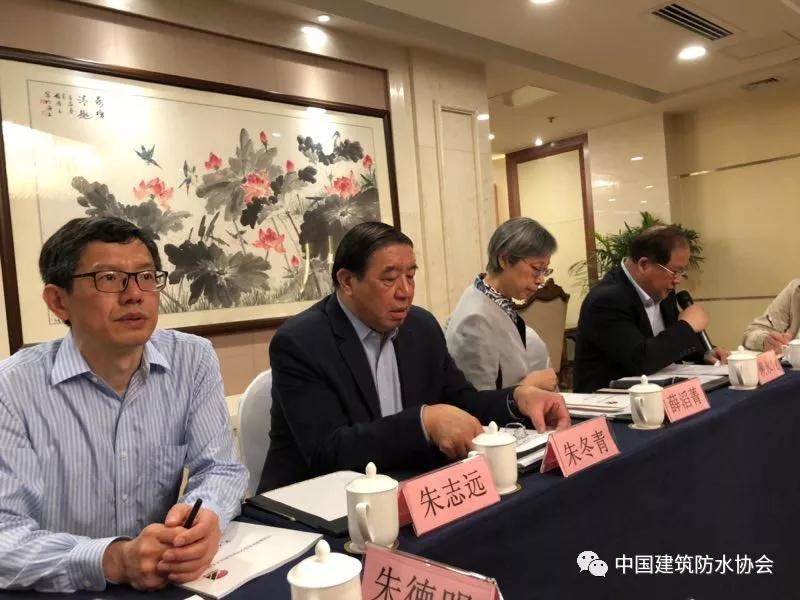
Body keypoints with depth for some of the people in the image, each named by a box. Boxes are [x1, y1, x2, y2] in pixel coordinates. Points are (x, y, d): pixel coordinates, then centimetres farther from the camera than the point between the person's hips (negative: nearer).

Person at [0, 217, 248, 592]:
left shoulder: (194, 360, -1)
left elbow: (219, 467, -1)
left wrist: (204, 516, -22)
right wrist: (113, 560, -31)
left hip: (176, 581, 4)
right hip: (66, 589, -3)